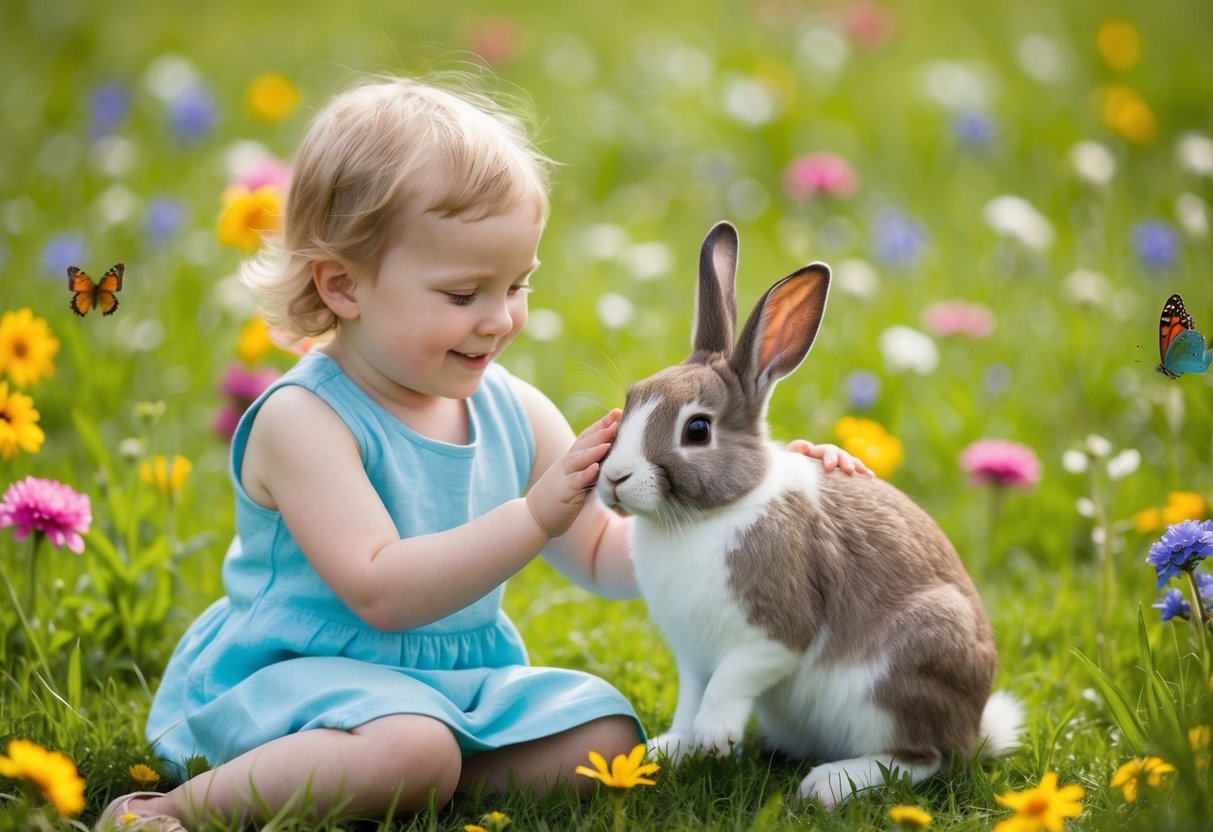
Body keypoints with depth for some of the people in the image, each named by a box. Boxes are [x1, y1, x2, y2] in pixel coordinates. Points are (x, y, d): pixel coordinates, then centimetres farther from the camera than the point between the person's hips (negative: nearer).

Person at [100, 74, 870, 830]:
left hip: (462, 683, 8)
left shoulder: (514, 411, 5)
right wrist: (534, 517, -31)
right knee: (411, 749, -37)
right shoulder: (304, 422, -16)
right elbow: (379, 592, -26)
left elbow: (603, 557, 12)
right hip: (305, 679, -7)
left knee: (604, 731, -13)